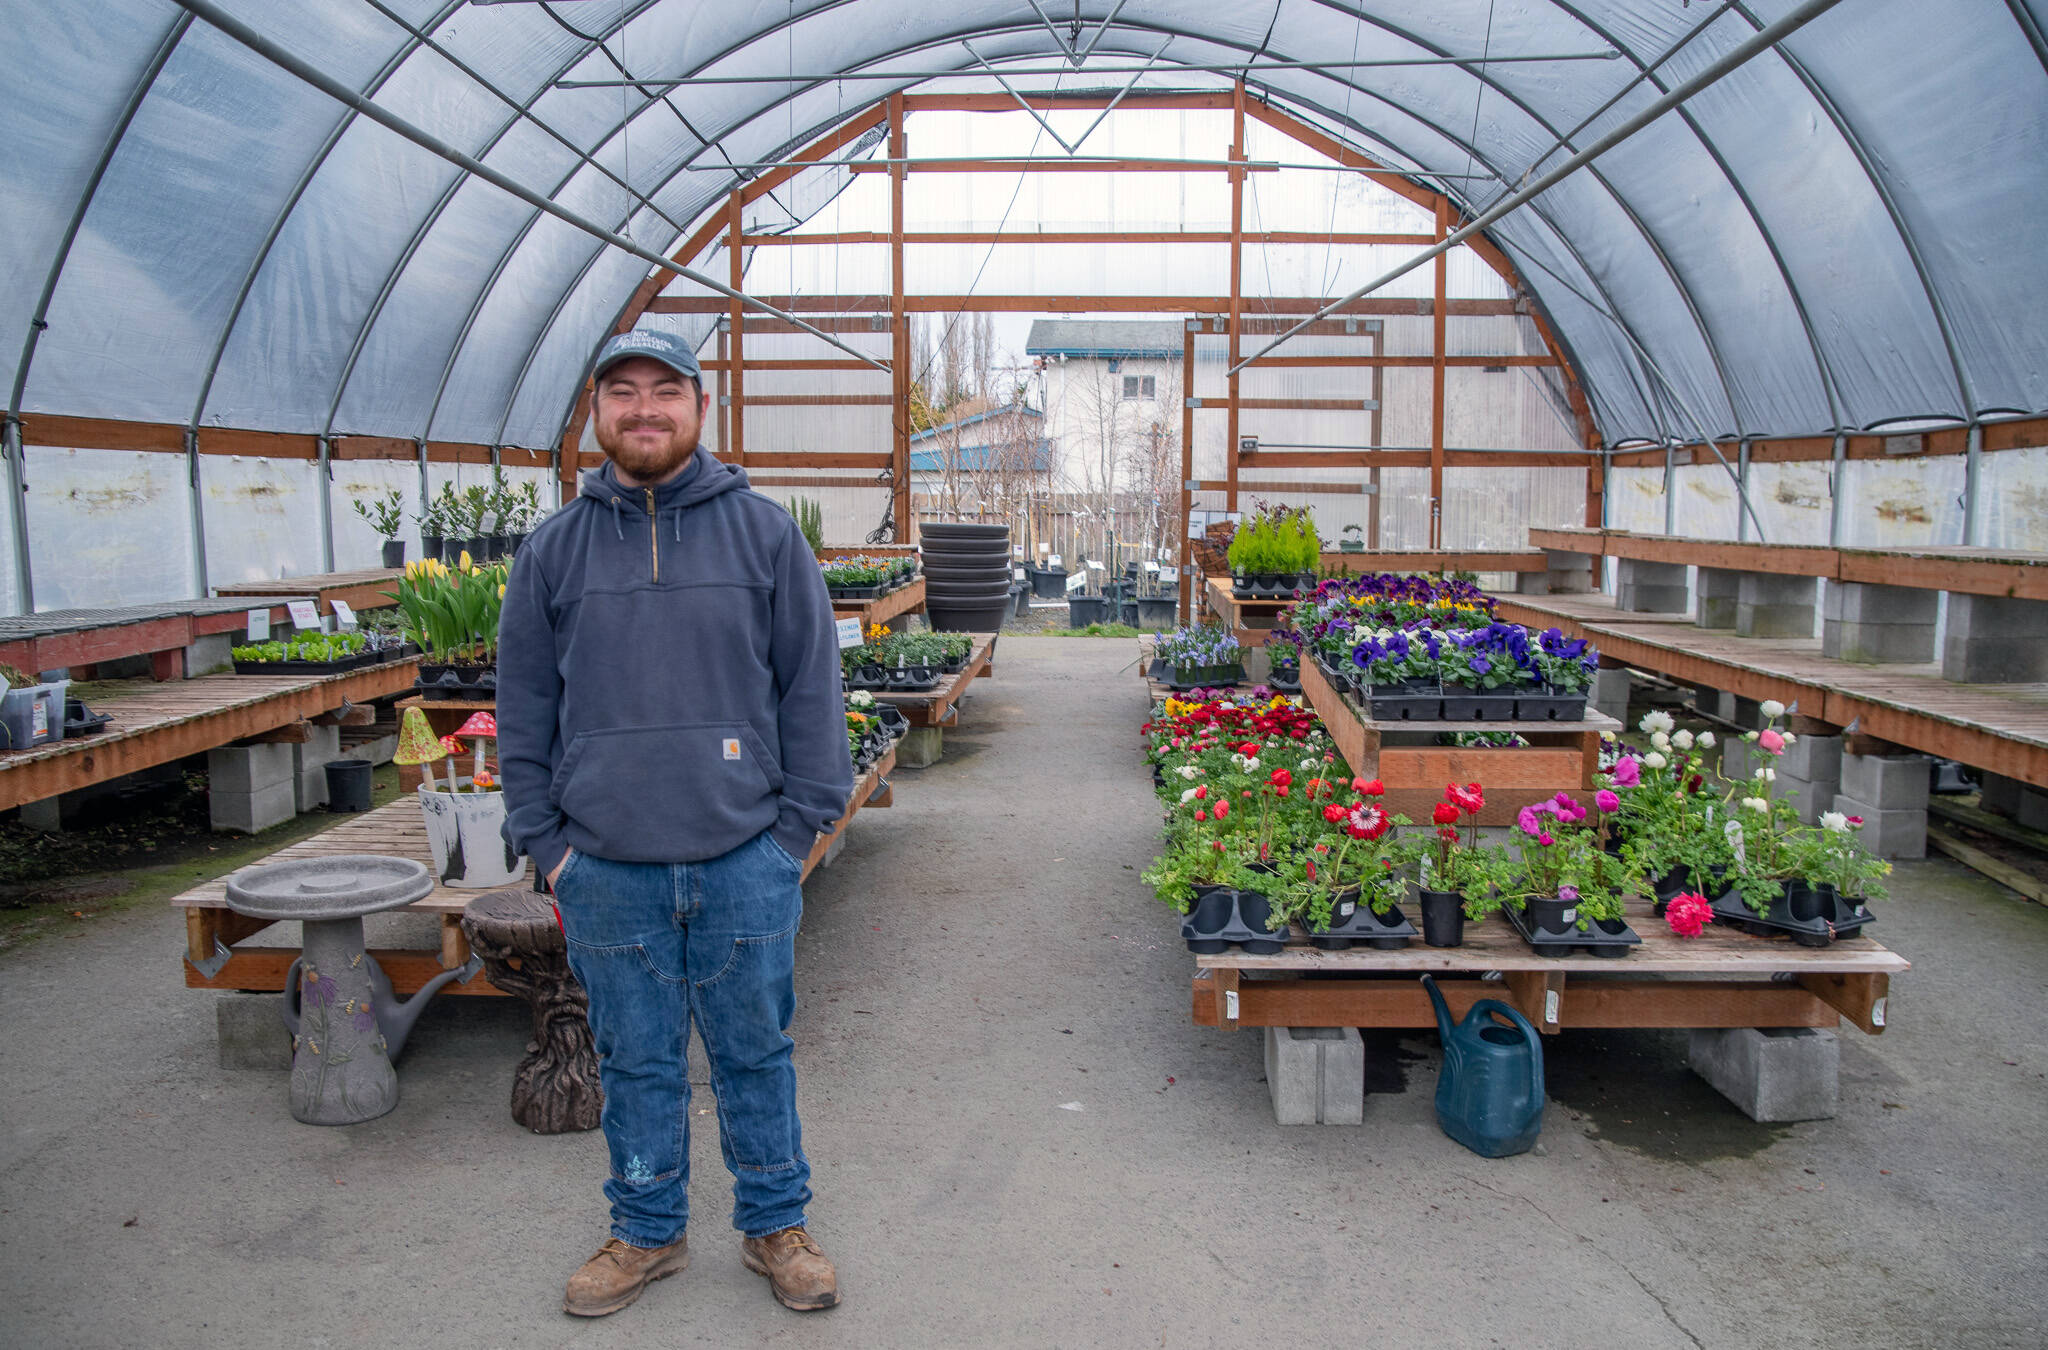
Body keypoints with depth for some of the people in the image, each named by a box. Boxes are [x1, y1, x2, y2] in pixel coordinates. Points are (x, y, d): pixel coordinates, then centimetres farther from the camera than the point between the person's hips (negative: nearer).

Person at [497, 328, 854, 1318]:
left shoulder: (764, 532, 2)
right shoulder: (554, 549, 6)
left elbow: (811, 686, 3)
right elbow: (524, 708, 10)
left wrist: (800, 823, -2)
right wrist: (544, 841, 4)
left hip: (746, 862, -1)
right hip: (606, 870, 2)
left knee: (755, 1052, 11)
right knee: (636, 1062, 14)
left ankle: (775, 1225, 30)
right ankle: (647, 1232, 33)